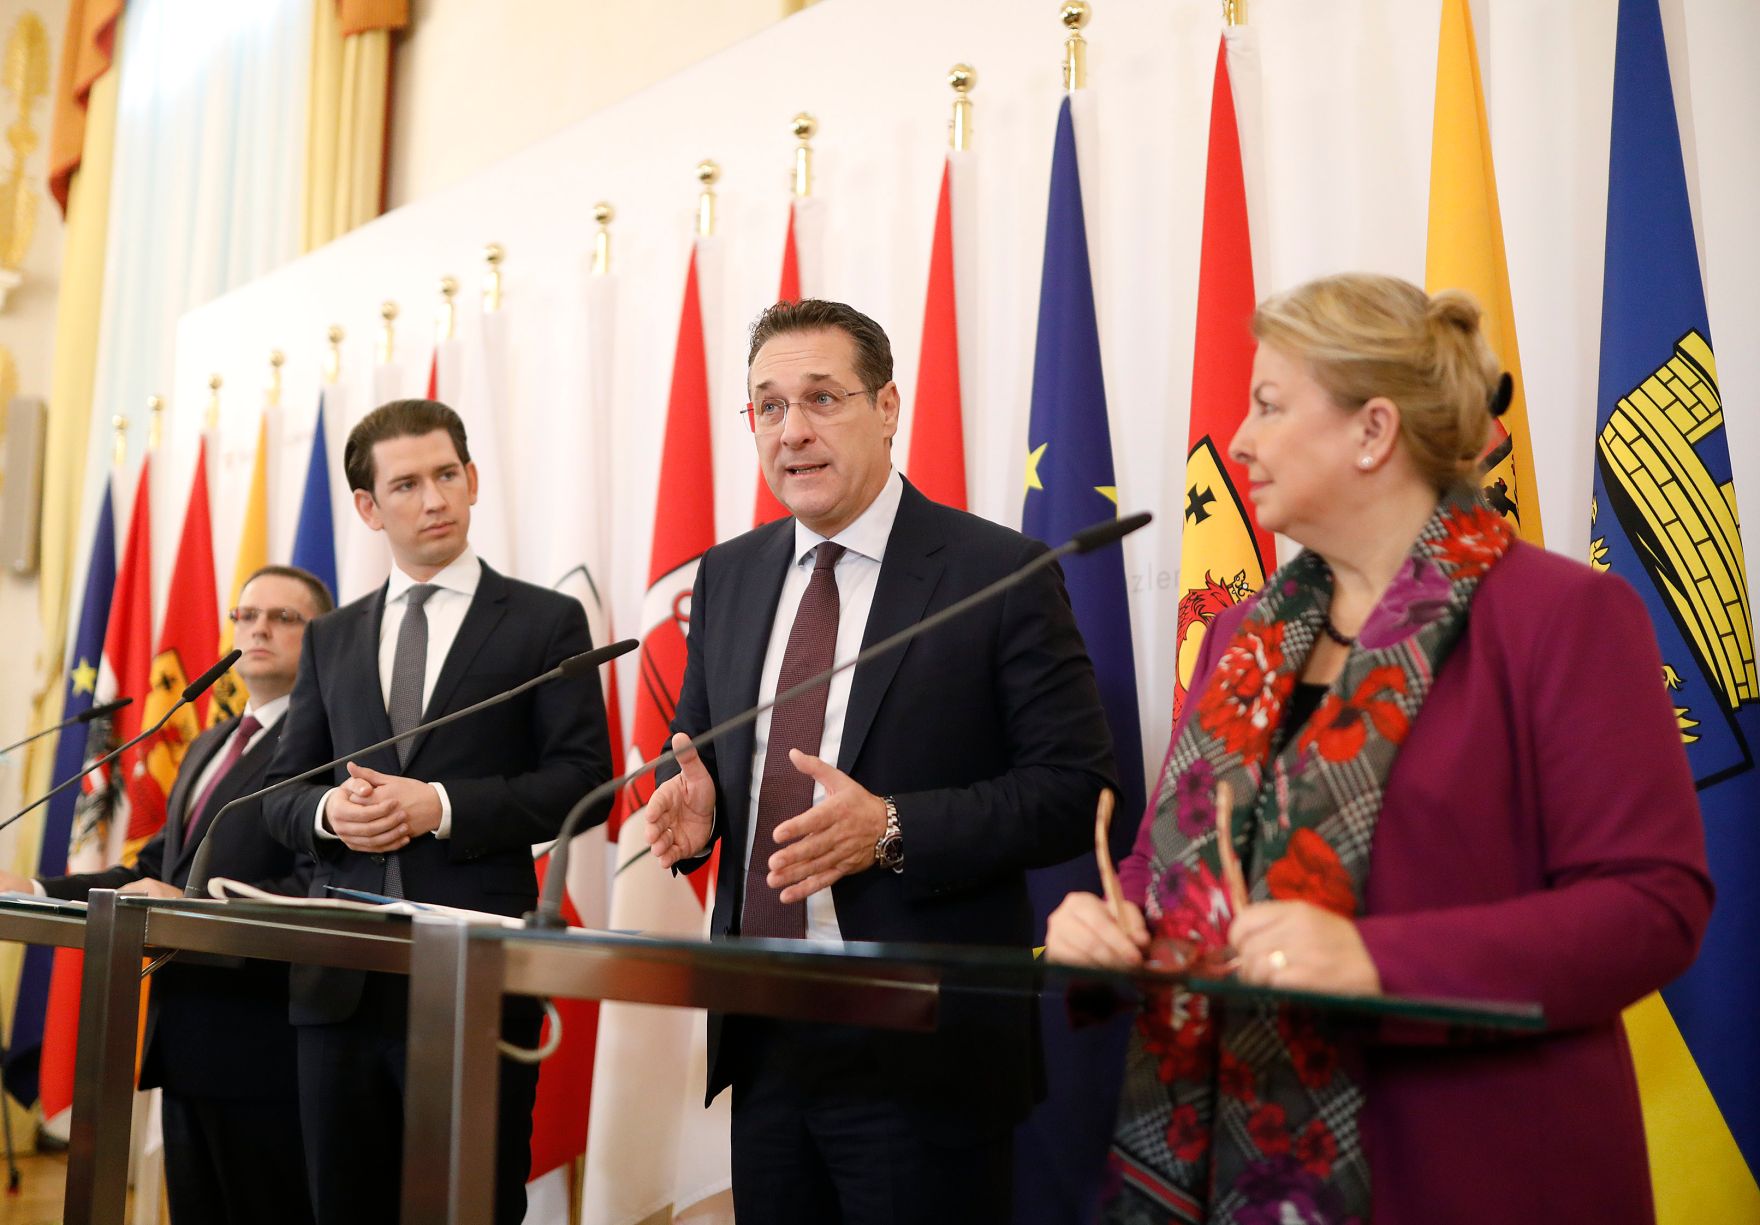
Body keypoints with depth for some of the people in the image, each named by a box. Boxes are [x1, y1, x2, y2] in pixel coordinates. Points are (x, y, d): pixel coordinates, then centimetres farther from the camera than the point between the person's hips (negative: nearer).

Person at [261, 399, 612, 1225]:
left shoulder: (545, 622, 2)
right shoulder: (331, 638, 15)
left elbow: (582, 777, -6)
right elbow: (281, 791, 14)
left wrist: (442, 807, -17)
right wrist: (327, 811, -9)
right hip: (340, 978, 4)